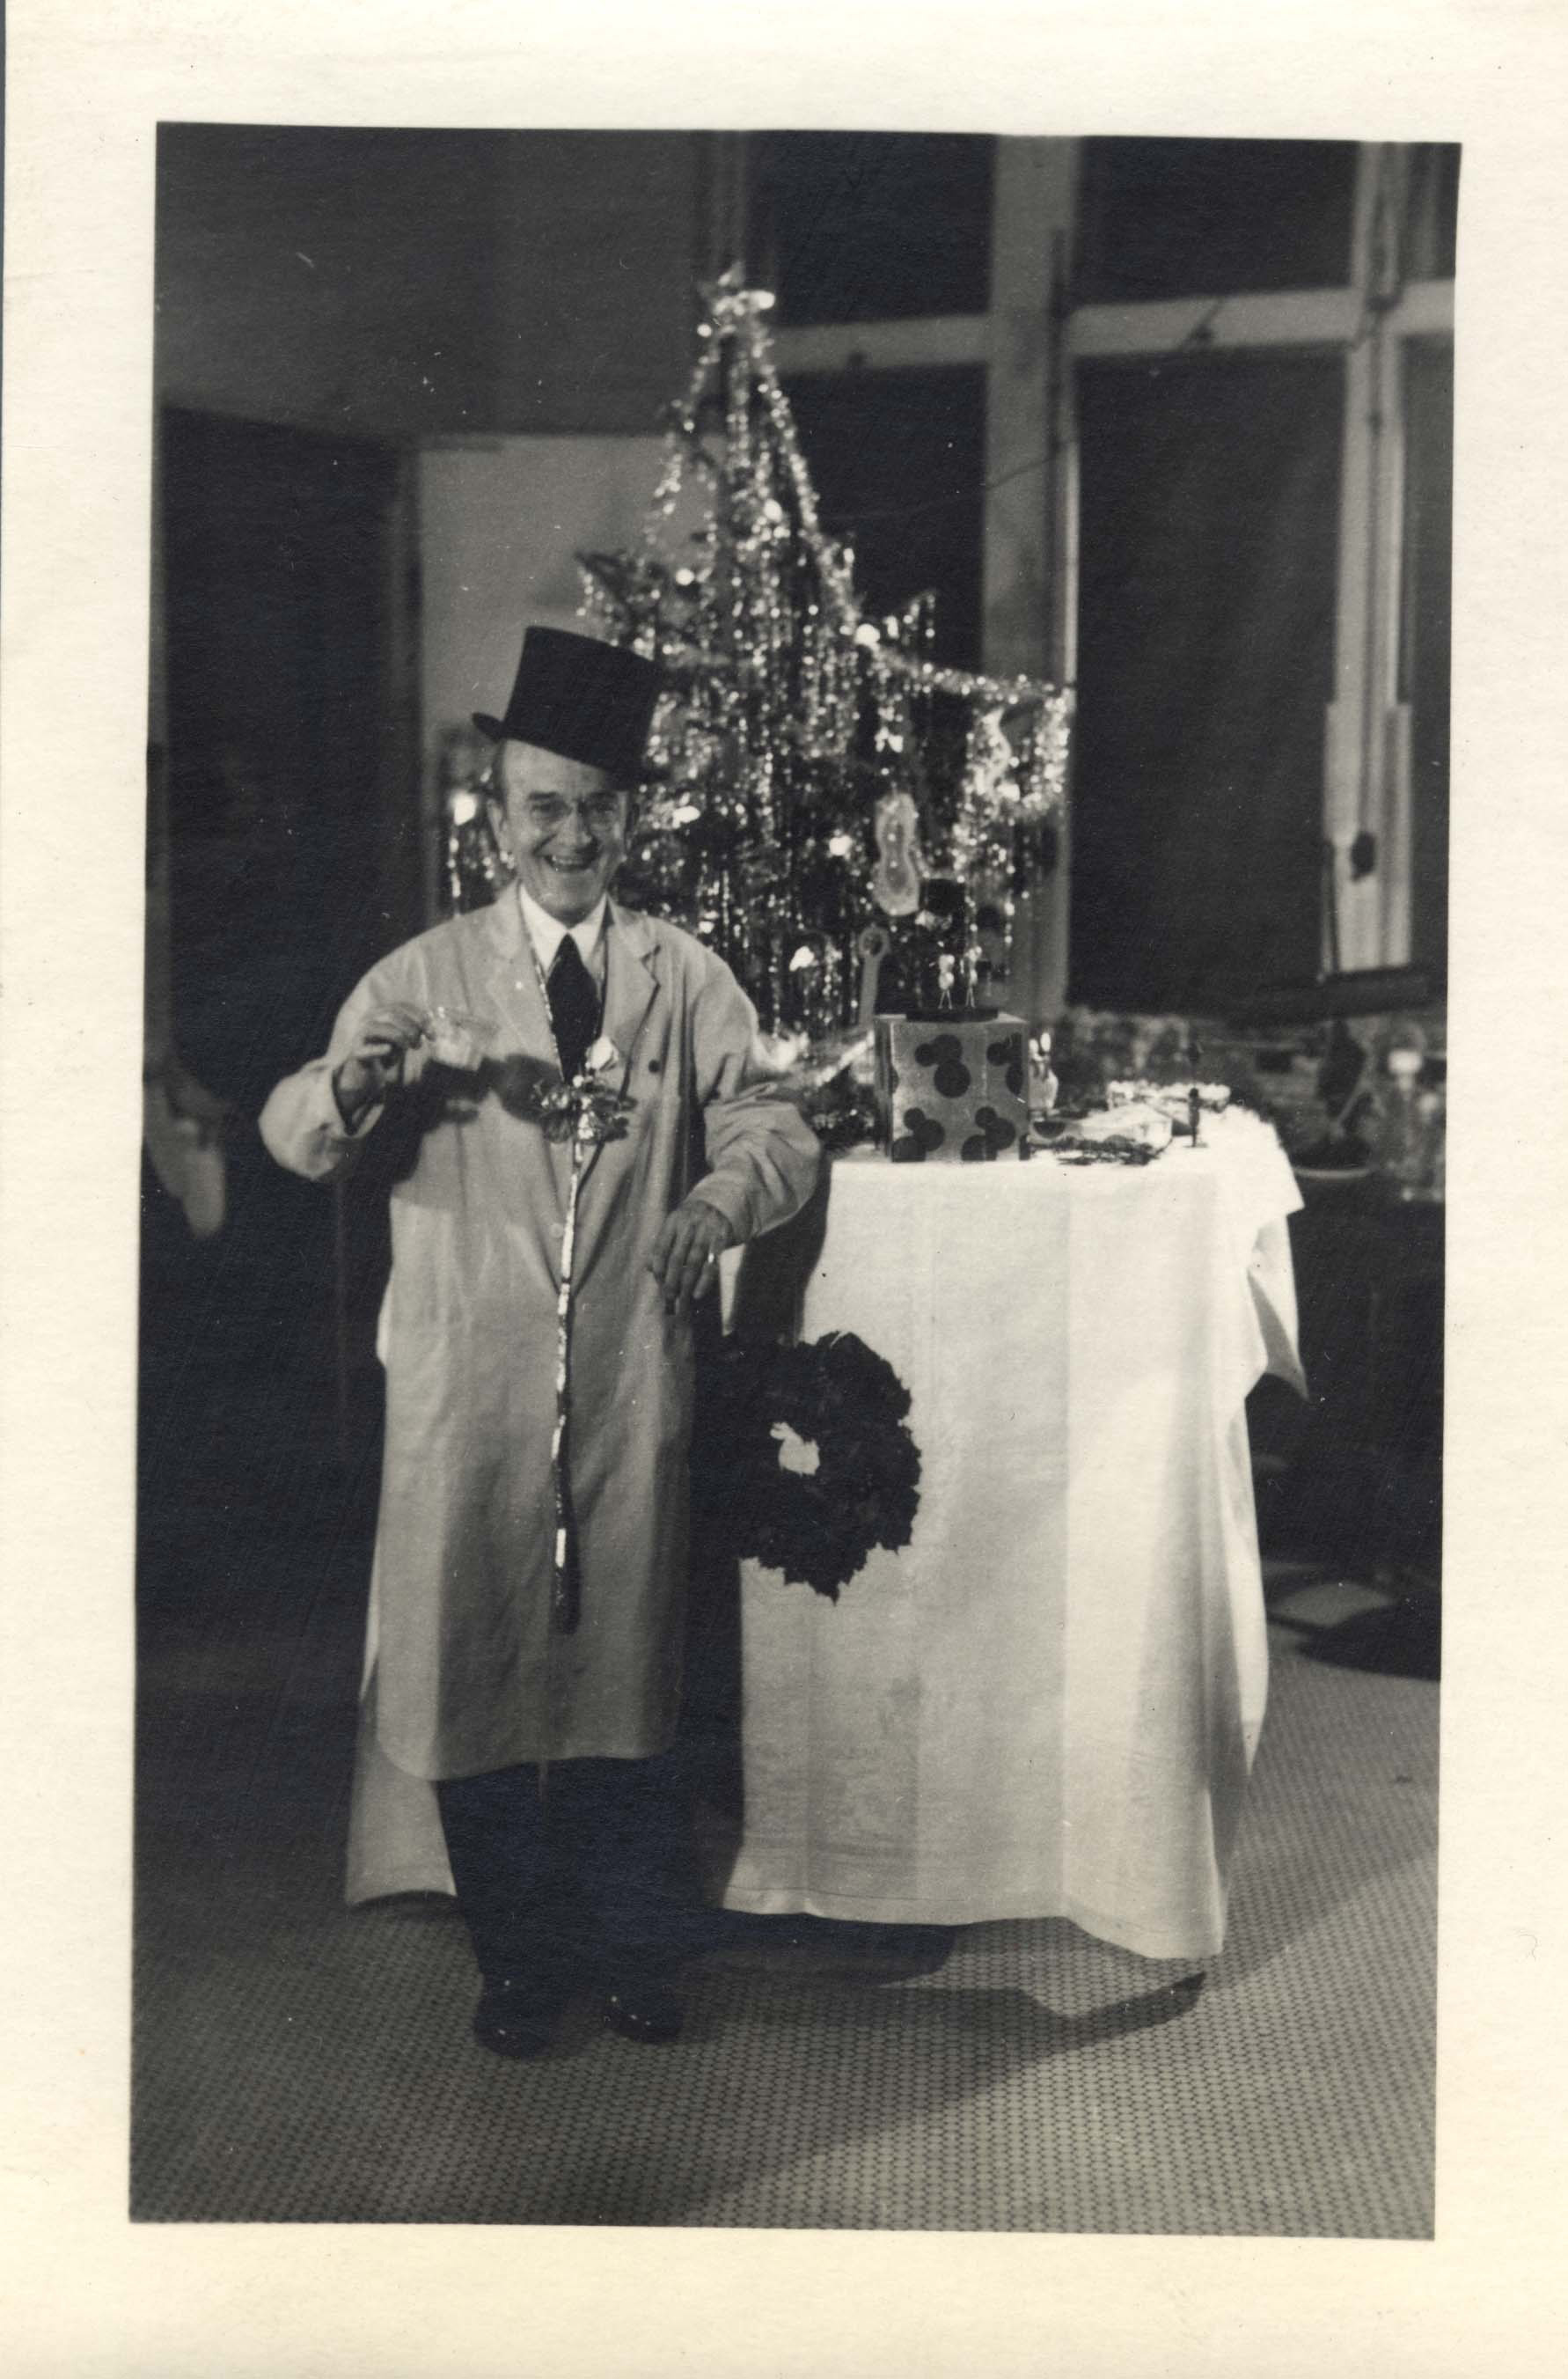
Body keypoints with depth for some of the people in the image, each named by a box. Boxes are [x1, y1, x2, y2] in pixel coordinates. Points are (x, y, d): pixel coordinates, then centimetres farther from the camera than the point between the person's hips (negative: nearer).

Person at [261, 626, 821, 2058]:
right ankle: (520, 1963, 22)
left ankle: (632, 1955, 25)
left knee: (625, 1663, 9)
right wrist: (350, 1089, -32)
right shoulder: (426, 980, 2)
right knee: (476, 1667, 5)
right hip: (469, 1387, -1)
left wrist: (722, 1198, -23)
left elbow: (773, 1130, 0)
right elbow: (296, 1139, -7)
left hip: (630, 1379, 1)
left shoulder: (686, 982, 6)